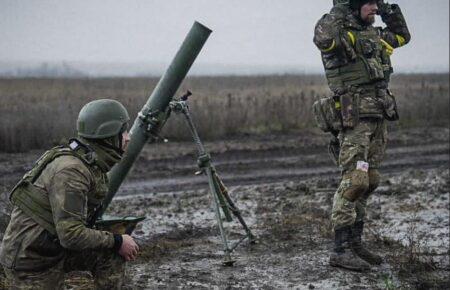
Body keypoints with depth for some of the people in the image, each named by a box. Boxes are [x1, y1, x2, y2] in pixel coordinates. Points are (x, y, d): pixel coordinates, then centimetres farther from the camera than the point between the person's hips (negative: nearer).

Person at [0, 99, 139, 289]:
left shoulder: (92, 162, 3)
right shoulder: (71, 169, -26)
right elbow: (71, 234, -29)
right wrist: (117, 241, -18)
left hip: (55, 245, 8)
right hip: (30, 258, -8)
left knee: (112, 255, -4)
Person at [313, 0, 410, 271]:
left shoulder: (374, 34, 18)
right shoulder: (339, 32, -7)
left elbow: (403, 36, 35)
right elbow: (323, 37, -32)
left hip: (379, 120, 9)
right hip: (354, 119, -9)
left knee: (368, 182, 10)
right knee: (354, 182, -13)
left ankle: (355, 243, 18)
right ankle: (341, 250, -10)